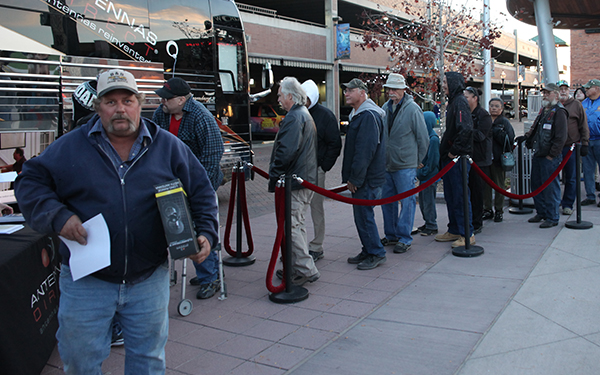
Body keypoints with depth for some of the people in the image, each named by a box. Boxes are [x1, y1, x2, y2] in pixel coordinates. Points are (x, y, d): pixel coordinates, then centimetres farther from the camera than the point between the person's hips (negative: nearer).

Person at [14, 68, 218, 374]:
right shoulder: (70, 147, -1)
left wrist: (206, 234, -7)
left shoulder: (169, 147, 2)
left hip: (149, 280, 1)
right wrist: (57, 216, -13)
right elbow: (30, 182, 3)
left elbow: (201, 192, 6)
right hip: (86, 281, 0)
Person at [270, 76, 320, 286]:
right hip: (306, 180, 11)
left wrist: (274, 175, -15)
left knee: (291, 225, -7)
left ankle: (305, 270, -5)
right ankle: (299, 267, 25)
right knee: (297, 224, 17)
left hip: (294, 181, -11)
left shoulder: (294, 117, -15)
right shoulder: (305, 115, 19)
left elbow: (286, 151, -25)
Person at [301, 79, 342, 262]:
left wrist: (324, 167, -9)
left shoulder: (325, 115, -3)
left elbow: (335, 144, -4)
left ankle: (316, 247, 13)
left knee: (316, 206, 3)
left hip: (315, 169, -5)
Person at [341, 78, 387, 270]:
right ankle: (368, 251, 26)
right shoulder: (358, 114, 16)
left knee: (364, 215, -4)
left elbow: (365, 151, -23)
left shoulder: (369, 116, -18)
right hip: (360, 178, 10)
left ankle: (376, 254, 8)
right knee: (361, 214, 15)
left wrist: (355, 178, -20)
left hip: (368, 178, -10)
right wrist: (349, 177, 18)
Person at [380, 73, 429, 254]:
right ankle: (391, 235, 25)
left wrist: (417, 161, 1)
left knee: (407, 201, -2)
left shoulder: (413, 109, -9)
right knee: (387, 201, 12)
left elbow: (423, 138, -4)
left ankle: (404, 238, 8)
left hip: (405, 166, -6)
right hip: (386, 164, 6)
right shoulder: (385, 108, 8)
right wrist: (382, 158, 14)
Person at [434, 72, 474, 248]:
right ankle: (454, 231, 25)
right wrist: (445, 151, 15)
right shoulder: (452, 102, 17)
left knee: (460, 196, -5)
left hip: (458, 157, -10)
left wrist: (454, 151, -20)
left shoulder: (460, 102, -14)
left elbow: (465, 129, -26)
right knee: (450, 196, 15)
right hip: (449, 157, 10)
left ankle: (467, 234, 2)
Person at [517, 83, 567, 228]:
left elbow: (560, 137, -16)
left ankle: (552, 218, 5)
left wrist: (552, 155, -16)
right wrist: (526, 136, 15)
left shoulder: (559, 112, -12)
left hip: (550, 158, -9)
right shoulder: (543, 110, 16)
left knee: (550, 187, -4)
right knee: (536, 185, 15)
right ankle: (541, 213, 28)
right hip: (537, 156, 9)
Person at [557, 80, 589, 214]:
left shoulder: (576, 105, 4)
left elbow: (584, 126, 4)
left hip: (571, 147, -1)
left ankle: (567, 204, 12)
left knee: (571, 178, 3)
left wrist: (584, 144, -1)